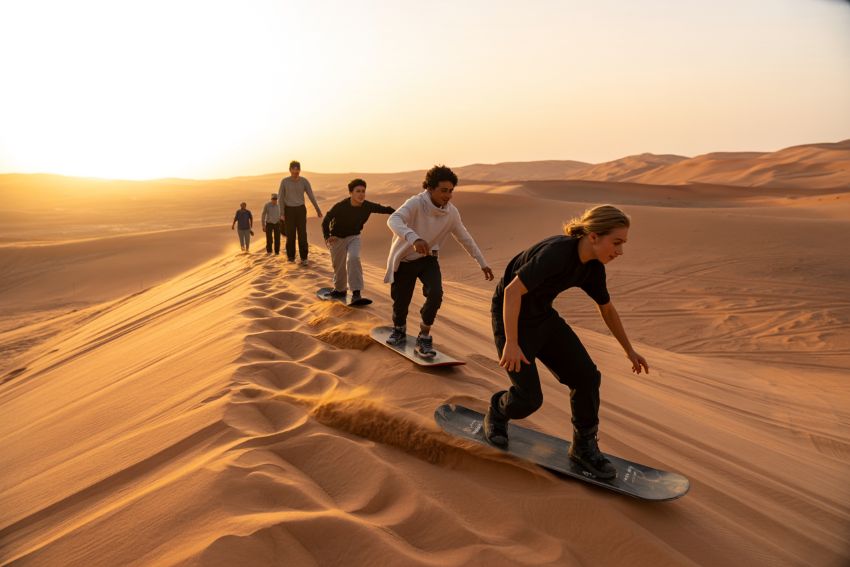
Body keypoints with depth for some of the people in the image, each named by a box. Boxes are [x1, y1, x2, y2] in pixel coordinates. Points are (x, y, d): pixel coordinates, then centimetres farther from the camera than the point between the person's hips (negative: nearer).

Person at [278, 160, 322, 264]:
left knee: (302, 234, -8)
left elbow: (311, 196, 3)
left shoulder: (304, 181, -4)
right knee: (290, 235, 1)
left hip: (300, 210, 0)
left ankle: (303, 258, -3)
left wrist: (318, 210, 5)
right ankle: (291, 256, 15)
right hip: (289, 210, 0)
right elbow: (280, 198, -3)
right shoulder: (284, 181, -6)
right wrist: (282, 213, -11)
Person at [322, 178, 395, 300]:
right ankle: (340, 290, 38)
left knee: (353, 258, -26)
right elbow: (326, 220, -18)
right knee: (338, 266, 11)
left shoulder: (367, 206, -17)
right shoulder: (340, 207, -27)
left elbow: (382, 209, 0)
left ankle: (356, 292, -22)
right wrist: (327, 236, -31)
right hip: (337, 238, -1)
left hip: (354, 237, 1)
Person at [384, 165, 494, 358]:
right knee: (400, 301, 4)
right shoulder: (416, 203, -26)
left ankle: (424, 338, -2)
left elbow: (465, 238, 4)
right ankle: (399, 330, 39)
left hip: (428, 259, 3)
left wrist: (482, 263, 8)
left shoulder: (451, 212, -11)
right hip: (404, 260, -3)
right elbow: (393, 220, -45)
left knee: (435, 294, -21)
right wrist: (414, 238, -63)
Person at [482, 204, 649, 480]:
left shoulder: (593, 268, -4)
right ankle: (497, 414, 26)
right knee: (529, 397, -9)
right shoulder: (558, 252, -30)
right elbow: (512, 291, -32)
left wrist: (629, 350, 21)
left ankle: (584, 447, 17)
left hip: (543, 317, 8)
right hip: (511, 317, -7)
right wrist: (511, 343, -34)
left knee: (586, 376, -1)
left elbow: (607, 308, 13)